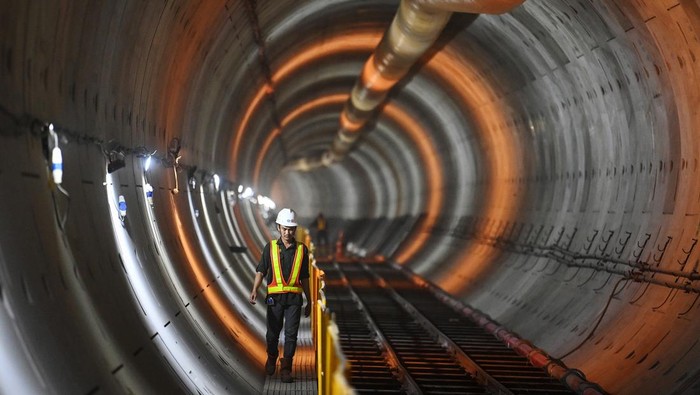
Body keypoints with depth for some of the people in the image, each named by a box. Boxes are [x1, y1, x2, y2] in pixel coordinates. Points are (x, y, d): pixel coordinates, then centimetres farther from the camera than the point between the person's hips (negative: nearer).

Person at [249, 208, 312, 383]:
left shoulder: (302, 249, 6)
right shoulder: (270, 247, 3)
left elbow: (304, 277, 13)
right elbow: (260, 271, -3)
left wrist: (309, 301, 15)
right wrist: (254, 290, -20)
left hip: (294, 298, 0)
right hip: (275, 297, 0)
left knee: (291, 334, -6)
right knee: (272, 333, 7)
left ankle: (286, 369, 2)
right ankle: (272, 357, 36)